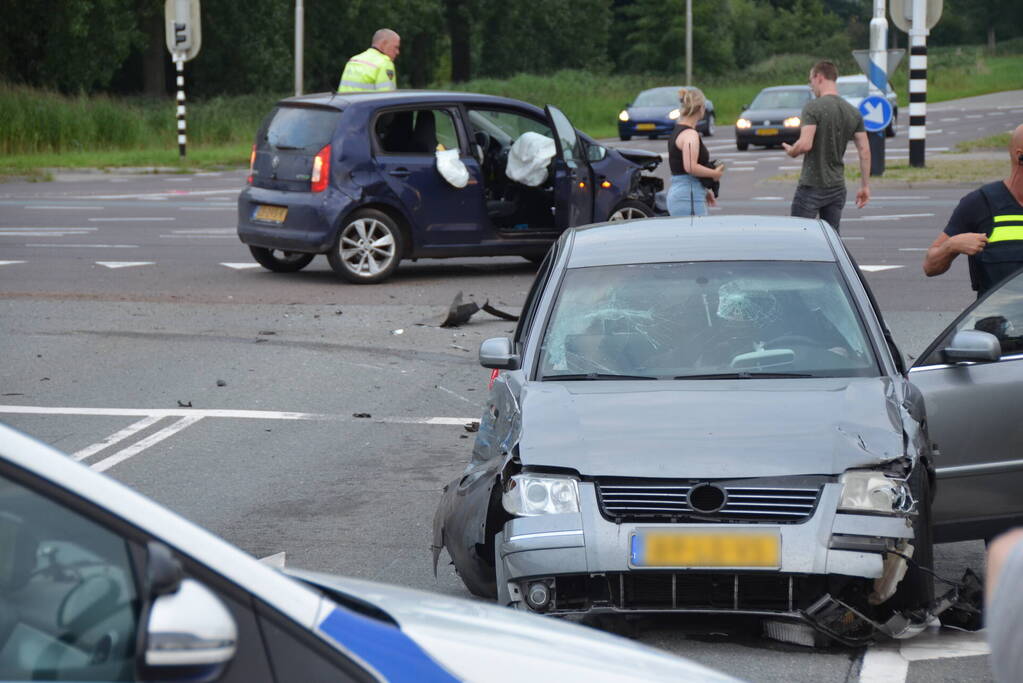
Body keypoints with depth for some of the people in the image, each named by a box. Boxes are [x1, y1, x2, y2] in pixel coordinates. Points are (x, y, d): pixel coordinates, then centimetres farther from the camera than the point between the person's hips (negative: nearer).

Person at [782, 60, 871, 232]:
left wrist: (791, 151, 0)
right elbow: (864, 151, 5)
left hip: (811, 187, -6)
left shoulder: (813, 108, -12)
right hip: (837, 187, 6)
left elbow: (805, 145, -23)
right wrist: (865, 186, 10)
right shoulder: (853, 113, 8)